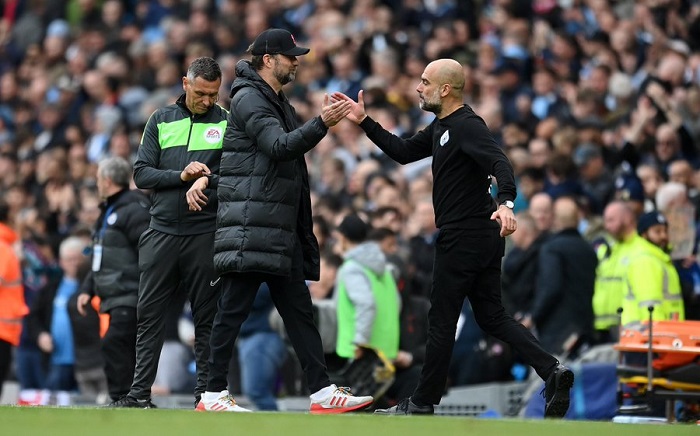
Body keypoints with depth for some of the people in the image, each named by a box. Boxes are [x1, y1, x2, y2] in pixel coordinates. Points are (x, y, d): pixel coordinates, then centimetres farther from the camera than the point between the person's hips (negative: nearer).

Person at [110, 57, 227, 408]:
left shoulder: (227, 123, 5)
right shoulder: (161, 121, 11)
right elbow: (141, 174, 5)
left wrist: (206, 181, -18)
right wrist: (181, 176, -9)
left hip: (206, 232, -2)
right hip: (162, 231, 2)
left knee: (206, 316, 1)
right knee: (149, 313, 1)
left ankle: (206, 392, 5)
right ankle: (140, 394, 3)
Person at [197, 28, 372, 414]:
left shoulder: (277, 101, 22)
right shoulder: (249, 99, -9)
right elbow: (280, 147, -23)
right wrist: (322, 124, -32)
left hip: (280, 230, 10)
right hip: (250, 227, -10)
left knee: (299, 312, 8)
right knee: (233, 309, -6)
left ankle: (322, 392, 9)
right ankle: (213, 395, -3)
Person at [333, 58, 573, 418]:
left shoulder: (467, 126, -17)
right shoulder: (441, 127, 14)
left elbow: (500, 163, -30)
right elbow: (403, 152, 22)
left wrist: (506, 202, -47)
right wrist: (364, 122, 16)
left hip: (463, 238, -10)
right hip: (484, 238, 10)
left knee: (441, 320, 1)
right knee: (492, 317, 10)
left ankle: (422, 404, 10)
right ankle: (552, 371, -4)